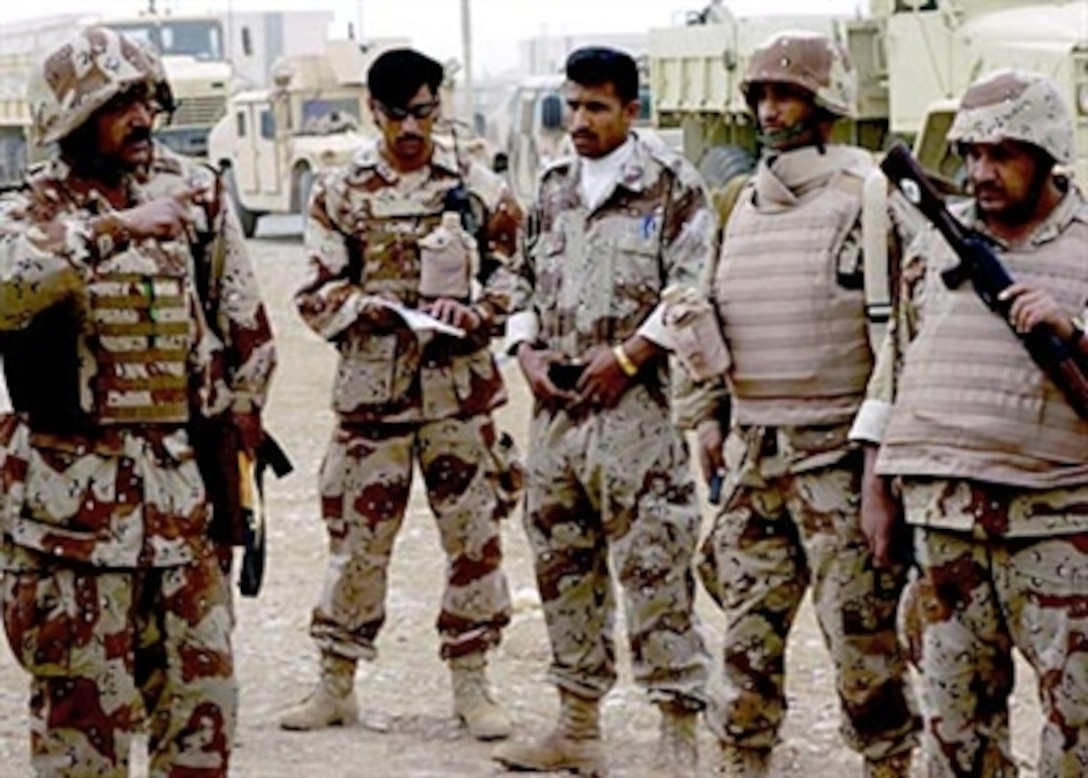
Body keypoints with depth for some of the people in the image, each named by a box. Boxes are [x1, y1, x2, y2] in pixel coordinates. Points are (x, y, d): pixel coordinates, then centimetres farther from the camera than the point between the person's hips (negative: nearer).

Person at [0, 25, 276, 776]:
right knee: (84, 712, 0)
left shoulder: (194, 201, 8)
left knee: (201, 705, 10)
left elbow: (251, 332, 17)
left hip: (184, 494, 4)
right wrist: (111, 230, -33)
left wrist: (236, 421, 11)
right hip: (73, 500, -4)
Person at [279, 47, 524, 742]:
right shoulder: (341, 191, 4)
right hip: (372, 384, 0)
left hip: (460, 385, 0)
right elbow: (318, 293, 2)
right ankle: (337, 684, 16)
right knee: (357, 534, 4)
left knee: (475, 532, 3)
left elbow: (511, 280, 4)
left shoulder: (479, 188, 3)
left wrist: (469, 313, -15)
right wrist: (364, 307, -18)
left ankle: (472, 684, 13)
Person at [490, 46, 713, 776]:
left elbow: (693, 291, -10)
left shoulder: (672, 186, -4)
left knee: (653, 566, -8)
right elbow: (528, 282, 22)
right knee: (564, 565, 11)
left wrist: (626, 357, -15)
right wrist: (529, 351, 5)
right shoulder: (555, 188, 16)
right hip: (557, 407, 7)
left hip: (638, 406, -7)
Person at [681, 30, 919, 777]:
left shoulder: (866, 198, -9)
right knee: (748, 619, 10)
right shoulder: (747, 204, 14)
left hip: (838, 452, -7)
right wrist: (710, 414, 18)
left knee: (859, 624, -2)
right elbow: (714, 314, 23)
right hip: (752, 448, 7)